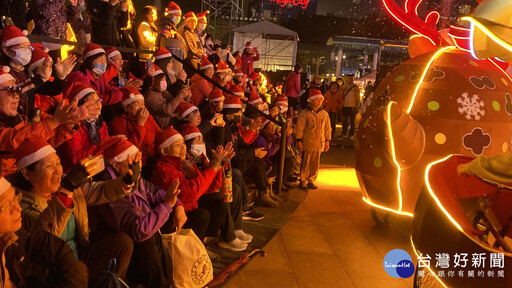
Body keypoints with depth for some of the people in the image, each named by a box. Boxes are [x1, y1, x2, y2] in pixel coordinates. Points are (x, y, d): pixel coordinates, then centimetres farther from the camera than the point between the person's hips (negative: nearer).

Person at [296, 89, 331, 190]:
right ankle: (303, 182, 15)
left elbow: (327, 128, 15)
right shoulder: (305, 113, -6)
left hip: (319, 144, 4)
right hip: (307, 143, -4)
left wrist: (327, 141, 12)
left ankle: (311, 181, 22)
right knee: (305, 164, 4)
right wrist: (299, 141, -7)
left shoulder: (324, 114, 8)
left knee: (315, 164, 10)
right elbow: (299, 128, -5)